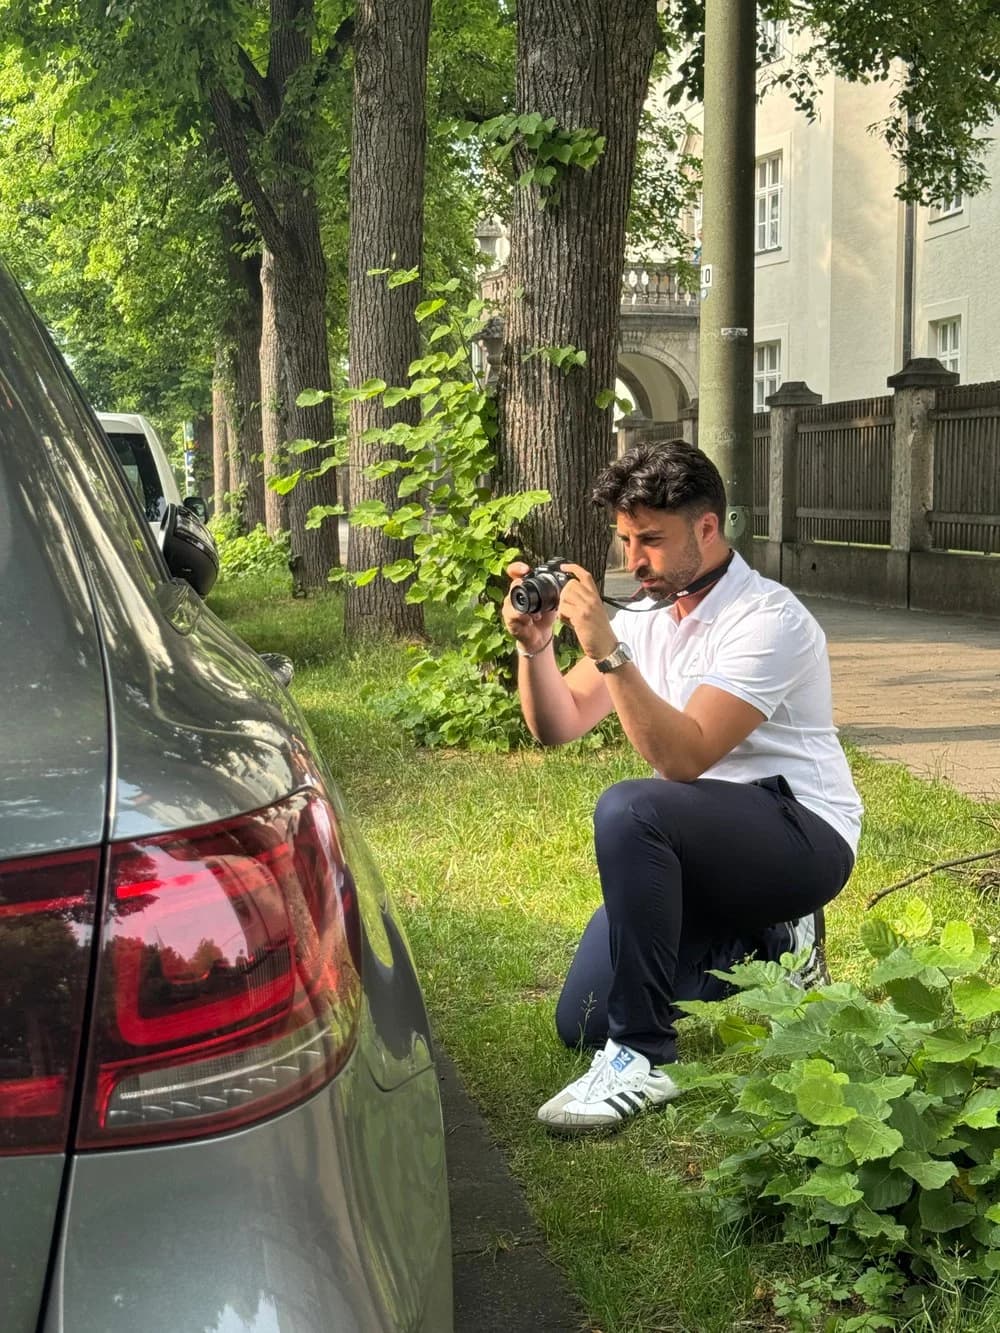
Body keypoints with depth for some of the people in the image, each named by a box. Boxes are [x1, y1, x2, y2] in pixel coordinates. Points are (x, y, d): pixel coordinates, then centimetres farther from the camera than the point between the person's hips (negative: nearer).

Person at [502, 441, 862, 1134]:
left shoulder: (768, 620, -18)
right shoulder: (645, 615, 6)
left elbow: (684, 757, -27)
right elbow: (556, 727, 3)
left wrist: (608, 651, -33)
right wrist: (535, 645, -15)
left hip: (803, 837, -8)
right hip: (704, 843, 8)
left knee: (629, 810, -36)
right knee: (581, 1022, 2)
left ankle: (643, 1058, -25)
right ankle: (764, 945, 19)